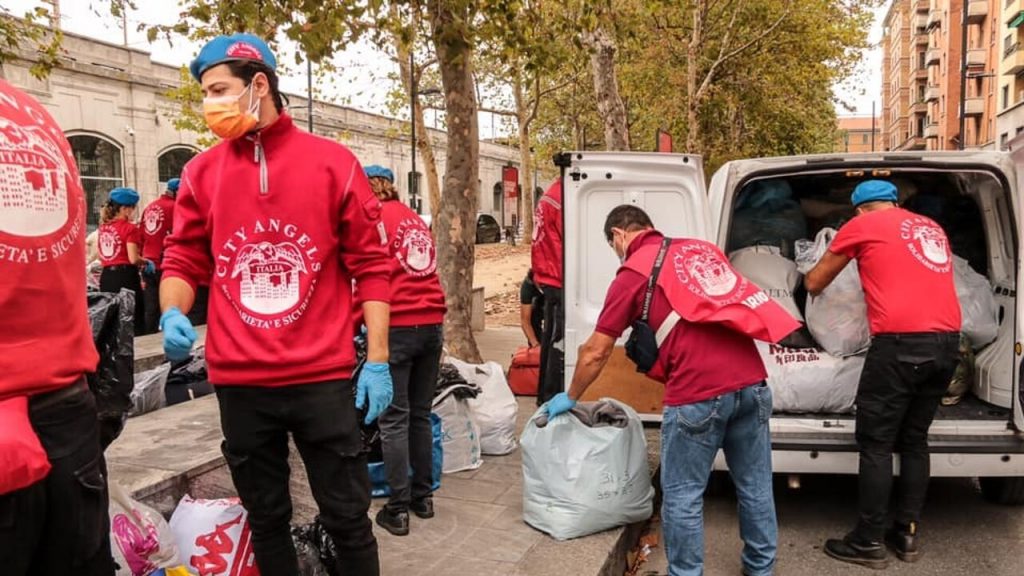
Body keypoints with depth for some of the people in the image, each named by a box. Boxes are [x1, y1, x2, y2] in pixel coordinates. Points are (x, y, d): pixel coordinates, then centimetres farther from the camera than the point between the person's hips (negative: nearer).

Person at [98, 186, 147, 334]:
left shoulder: (103, 227, 10)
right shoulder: (130, 228, -9)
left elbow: (101, 255, 14)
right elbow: (133, 259, -17)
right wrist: (147, 263, 1)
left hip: (106, 276, 7)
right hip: (125, 276, -7)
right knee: (135, 321, 0)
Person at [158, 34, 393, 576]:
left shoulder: (333, 162, -2)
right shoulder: (201, 172, 6)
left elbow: (370, 264, -1)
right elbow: (183, 260, 11)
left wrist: (378, 360, -5)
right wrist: (172, 313, -12)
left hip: (323, 378, -2)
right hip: (238, 382, 3)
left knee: (347, 518, 8)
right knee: (266, 519, 18)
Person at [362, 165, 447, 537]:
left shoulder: (375, 218, -2)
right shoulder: (417, 220, 18)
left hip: (396, 326, -6)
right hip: (432, 323, 6)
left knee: (394, 419, 0)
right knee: (421, 414, 14)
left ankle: (397, 509, 4)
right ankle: (423, 497, 22)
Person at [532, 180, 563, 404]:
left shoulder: (549, 196, 13)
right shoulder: (561, 198, -17)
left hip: (548, 278, 10)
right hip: (560, 281, -10)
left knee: (551, 339, 16)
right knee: (559, 341, -4)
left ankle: (545, 395, 24)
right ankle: (552, 397, 2)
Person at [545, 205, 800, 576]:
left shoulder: (633, 273, 4)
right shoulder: (703, 248, 19)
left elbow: (595, 353, 7)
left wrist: (570, 398, 21)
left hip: (698, 394, -6)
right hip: (752, 382, 6)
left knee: (683, 496, 9)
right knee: (755, 486, 19)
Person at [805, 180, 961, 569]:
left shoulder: (862, 224, 7)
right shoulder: (932, 228, 23)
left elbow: (814, 284, 15)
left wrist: (810, 279, 37)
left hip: (901, 342, -6)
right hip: (948, 342, 7)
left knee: (876, 444, 2)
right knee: (915, 440, 16)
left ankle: (869, 543, 8)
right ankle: (907, 534, 22)